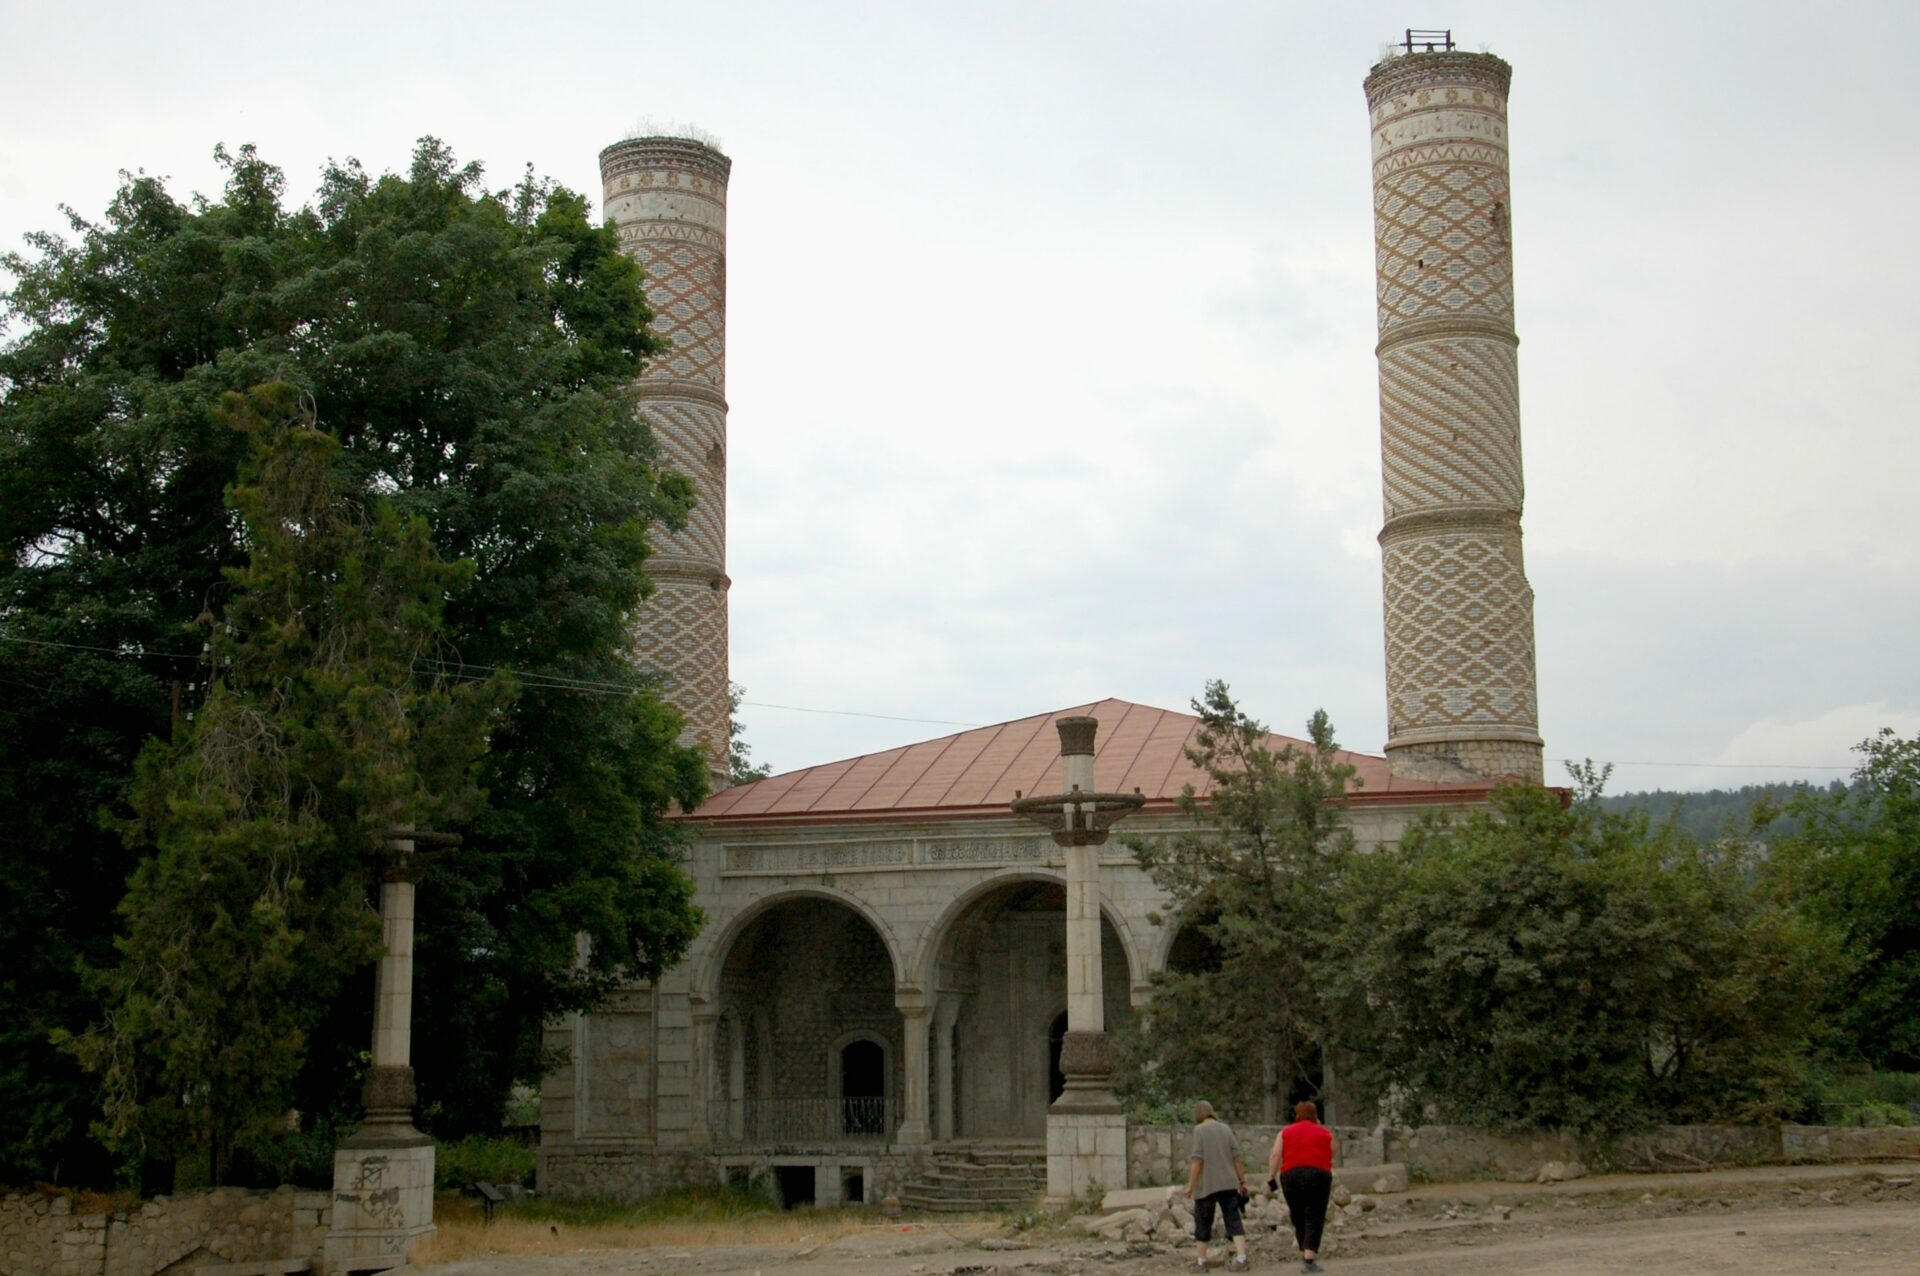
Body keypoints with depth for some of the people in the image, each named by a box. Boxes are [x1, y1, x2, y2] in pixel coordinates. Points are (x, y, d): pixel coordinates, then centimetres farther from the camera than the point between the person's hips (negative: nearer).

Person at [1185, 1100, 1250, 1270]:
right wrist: (1242, 1181, 10)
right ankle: (1241, 1257, -13)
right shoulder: (1225, 1129, 8)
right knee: (1233, 1220, 1)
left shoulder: (1199, 1130, -7)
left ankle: (1202, 1261, 14)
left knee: (1203, 1222, 9)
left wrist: (1190, 1185, -10)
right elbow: (1236, 1157, 5)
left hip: (1207, 1185, -4)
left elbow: (1197, 1160, -13)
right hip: (1228, 1184, 4)